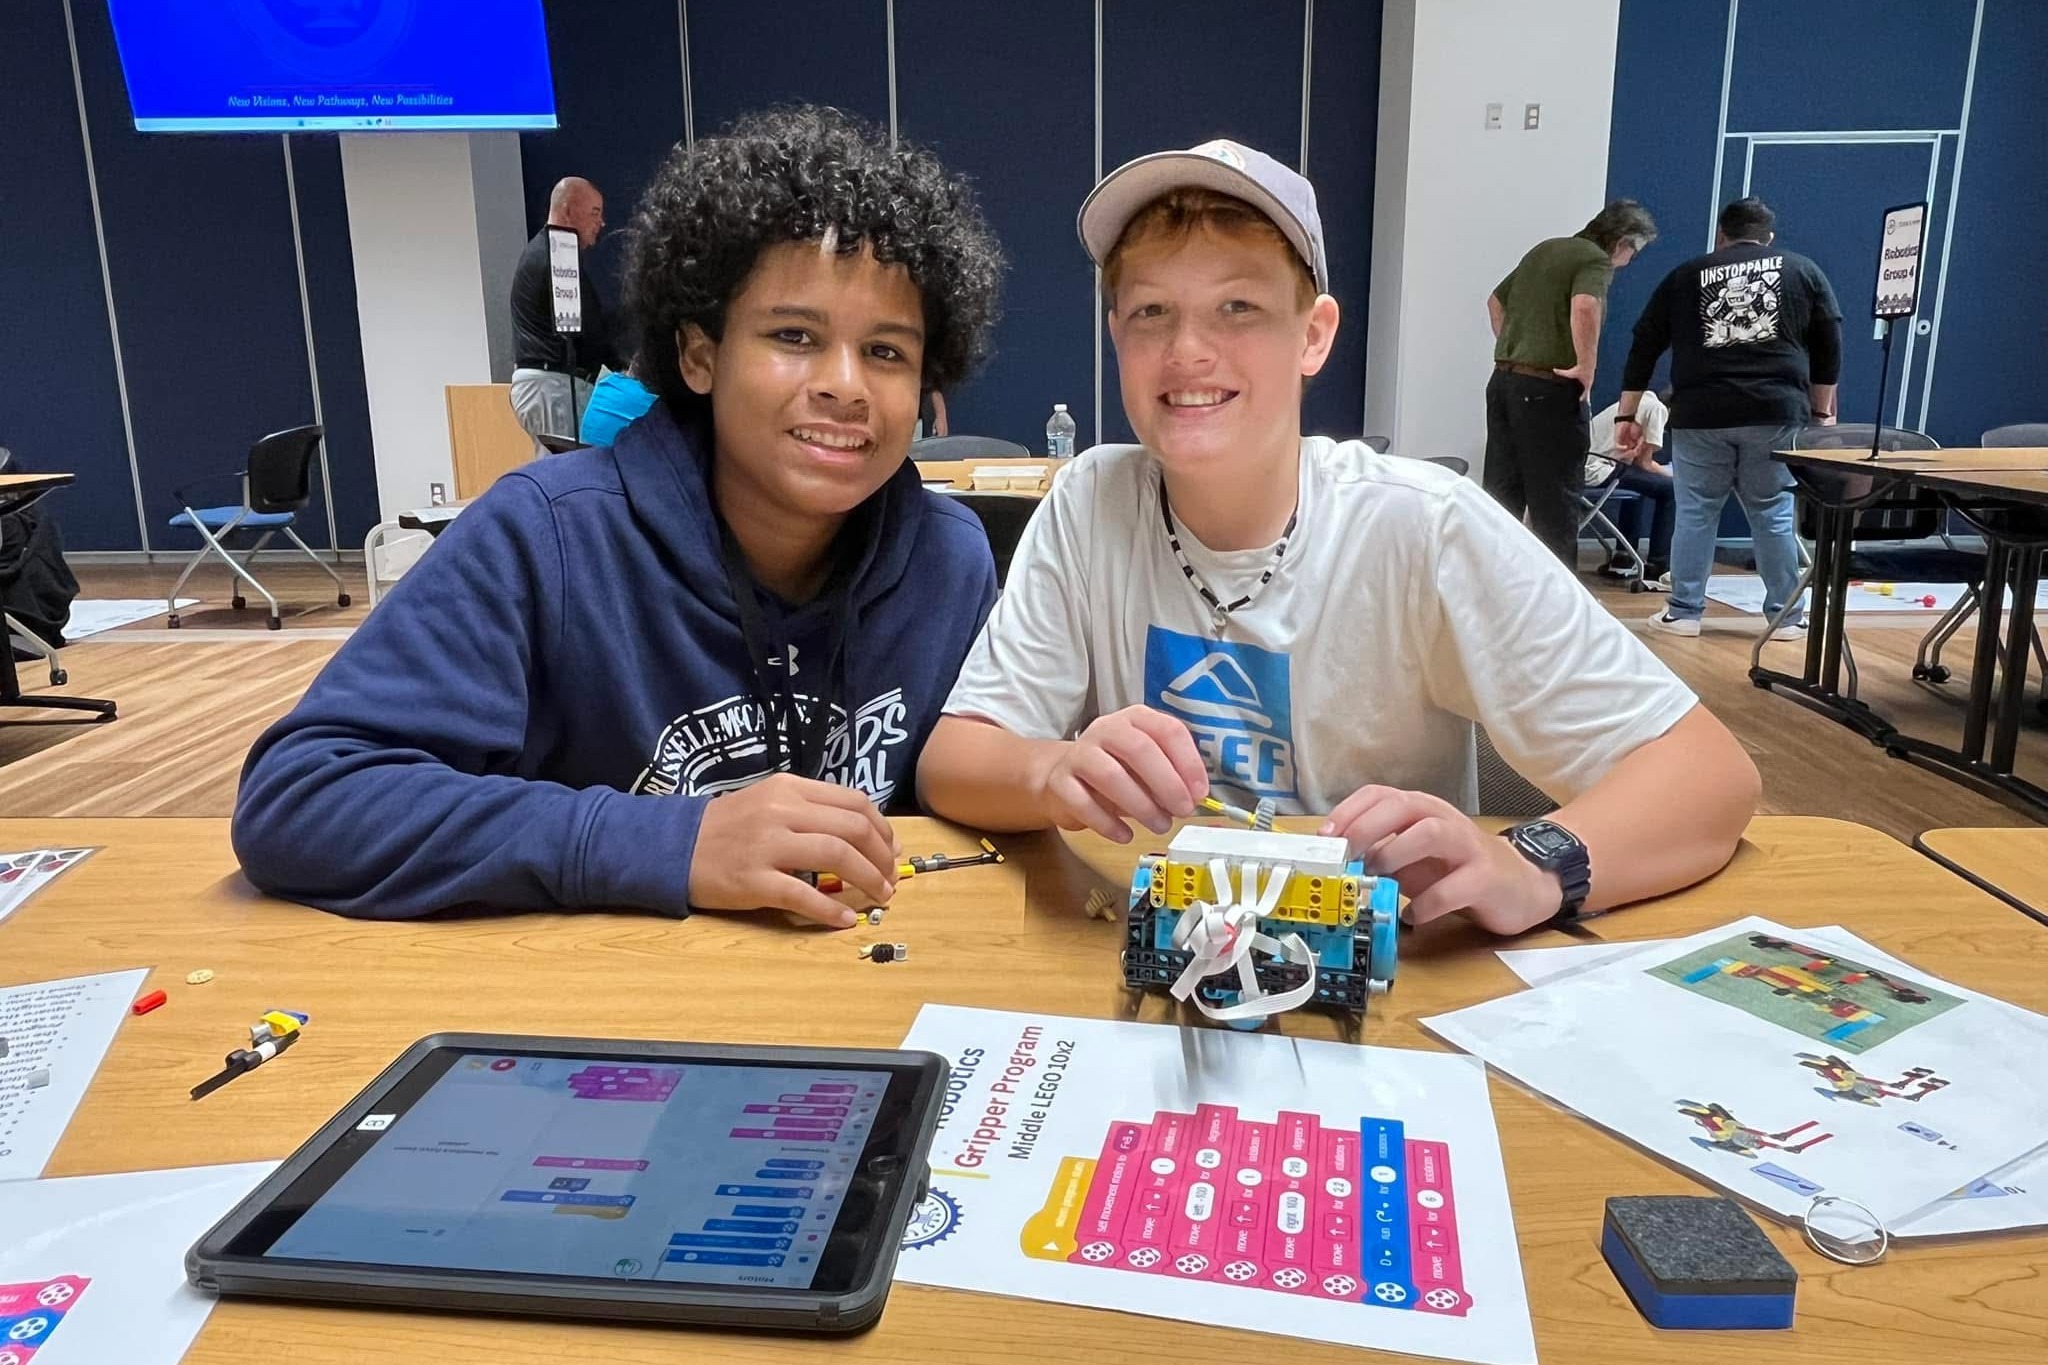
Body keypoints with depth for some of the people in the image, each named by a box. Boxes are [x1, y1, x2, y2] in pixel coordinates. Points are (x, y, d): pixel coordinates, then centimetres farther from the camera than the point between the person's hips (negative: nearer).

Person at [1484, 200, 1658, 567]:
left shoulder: (1546, 249, 18)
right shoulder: (1597, 260, -7)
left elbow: (1497, 300, 27)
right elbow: (1584, 307, -27)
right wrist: (1587, 367, -18)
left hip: (1504, 380, 8)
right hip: (1548, 389, -7)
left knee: (1501, 494, 11)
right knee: (1553, 504, 0)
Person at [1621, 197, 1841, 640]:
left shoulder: (1686, 275, 14)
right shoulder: (1802, 270, 14)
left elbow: (1645, 345, 11)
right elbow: (1829, 346, 12)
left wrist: (1627, 415, 14)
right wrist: (1821, 411, 18)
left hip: (1701, 415, 0)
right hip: (1776, 413, 1)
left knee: (1695, 514, 7)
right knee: (1774, 516, 7)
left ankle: (1683, 613, 9)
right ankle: (1785, 617, 12)